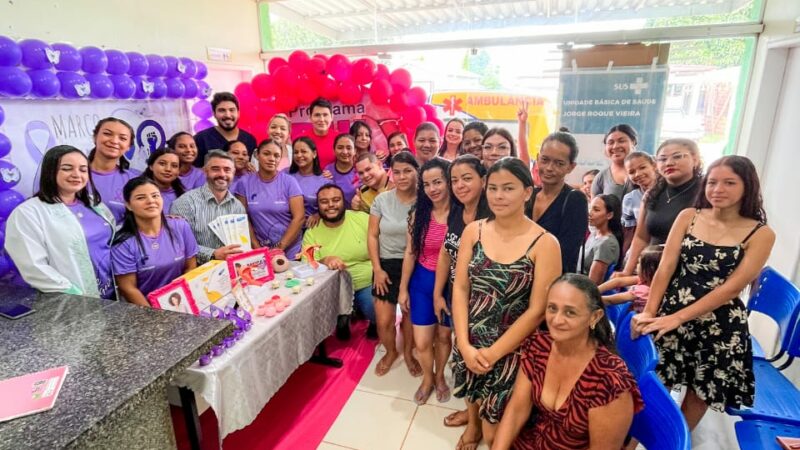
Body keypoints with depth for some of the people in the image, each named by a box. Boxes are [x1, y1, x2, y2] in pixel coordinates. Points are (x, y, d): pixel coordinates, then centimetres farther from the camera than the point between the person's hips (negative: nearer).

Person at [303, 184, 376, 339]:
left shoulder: (362, 219, -7)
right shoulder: (311, 232, -3)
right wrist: (325, 261, -29)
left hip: (368, 284, -1)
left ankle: (375, 323, 17)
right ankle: (342, 321, 15)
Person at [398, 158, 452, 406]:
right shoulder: (419, 214, -6)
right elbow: (410, 253, 0)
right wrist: (403, 288, 4)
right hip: (422, 282, 2)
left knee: (443, 336, 19)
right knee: (421, 342, 9)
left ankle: (439, 376, 47)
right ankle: (428, 378, 40)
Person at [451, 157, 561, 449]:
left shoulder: (545, 243, -15)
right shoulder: (473, 231, -4)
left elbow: (537, 311, -14)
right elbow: (460, 288, -4)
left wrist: (493, 353, -13)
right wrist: (465, 345, -12)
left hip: (511, 348, -3)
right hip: (470, 344, 3)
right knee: (473, 397, 26)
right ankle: (473, 424, 59)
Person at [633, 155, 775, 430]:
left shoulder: (761, 234, -5)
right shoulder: (688, 217, 0)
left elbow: (731, 287, -13)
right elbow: (666, 268, -4)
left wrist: (677, 318, -20)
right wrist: (649, 312, -12)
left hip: (719, 325, -1)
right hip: (668, 315, 1)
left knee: (699, 395, 16)